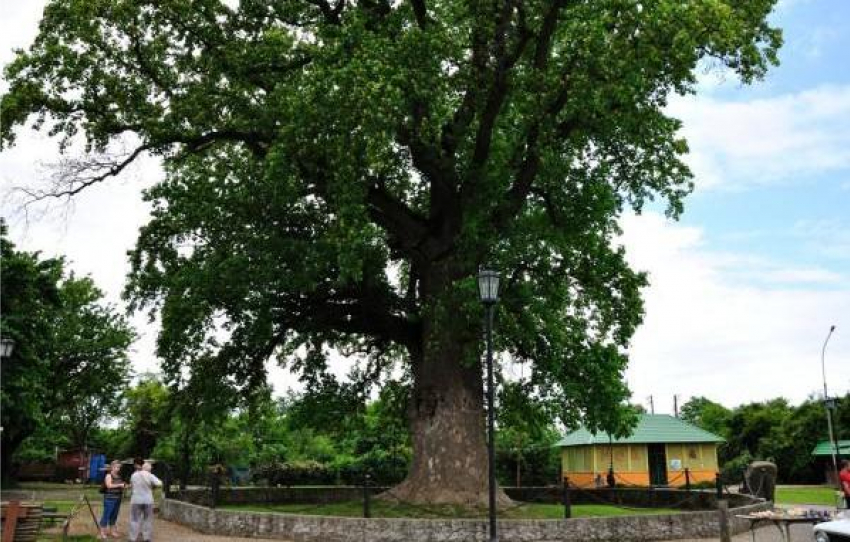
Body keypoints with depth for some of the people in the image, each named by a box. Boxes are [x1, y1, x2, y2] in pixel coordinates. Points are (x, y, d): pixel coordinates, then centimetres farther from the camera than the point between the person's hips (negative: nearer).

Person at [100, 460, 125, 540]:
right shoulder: (109, 475, -6)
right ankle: (102, 532, 1)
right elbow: (109, 485, -20)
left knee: (114, 515, 12)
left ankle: (112, 531, 20)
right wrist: (119, 485, -21)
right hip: (110, 498, -7)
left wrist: (123, 486, 6)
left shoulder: (119, 476, 13)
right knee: (106, 515, -4)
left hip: (118, 498, 7)